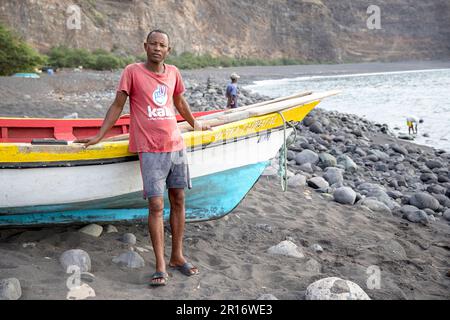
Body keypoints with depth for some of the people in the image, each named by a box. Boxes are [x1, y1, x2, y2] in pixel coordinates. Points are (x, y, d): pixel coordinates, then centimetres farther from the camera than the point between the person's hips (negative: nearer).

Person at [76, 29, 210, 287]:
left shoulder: (173, 72, 9)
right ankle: (160, 266, 0)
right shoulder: (132, 72, -3)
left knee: (178, 201, 8)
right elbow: (118, 105, 1)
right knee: (156, 205, -7)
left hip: (176, 145, 5)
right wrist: (99, 136, 1)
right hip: (150, 149, -5)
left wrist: (195, 125, 37)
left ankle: (177, 257, 21)